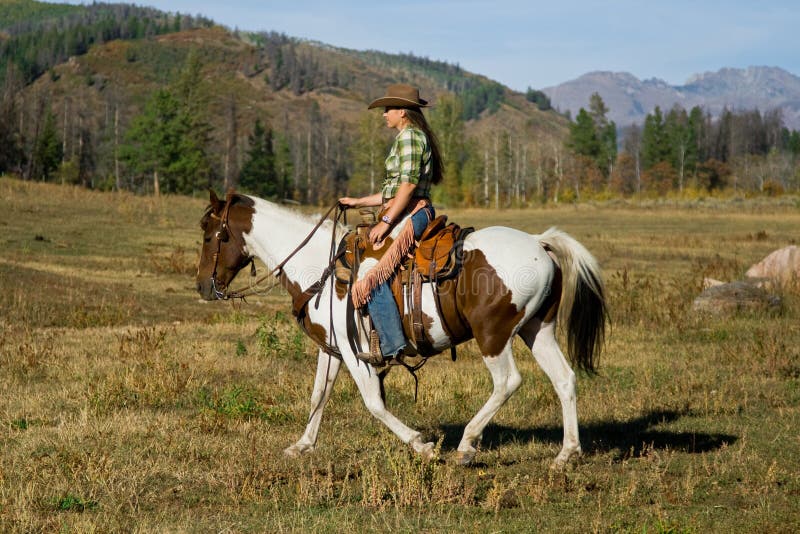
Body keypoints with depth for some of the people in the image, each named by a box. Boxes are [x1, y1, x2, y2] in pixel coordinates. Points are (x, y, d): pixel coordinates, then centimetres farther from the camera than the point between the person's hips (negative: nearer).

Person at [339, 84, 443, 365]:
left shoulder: (409, 136, -10)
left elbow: (408, 184, -20)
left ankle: (392, 345, -27)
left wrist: (386, 222, -21)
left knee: (372, 274, -23)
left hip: (411, 215, -11)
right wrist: (358, 202, 23)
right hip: (408, 215, 11)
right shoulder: (417, 137, 23)